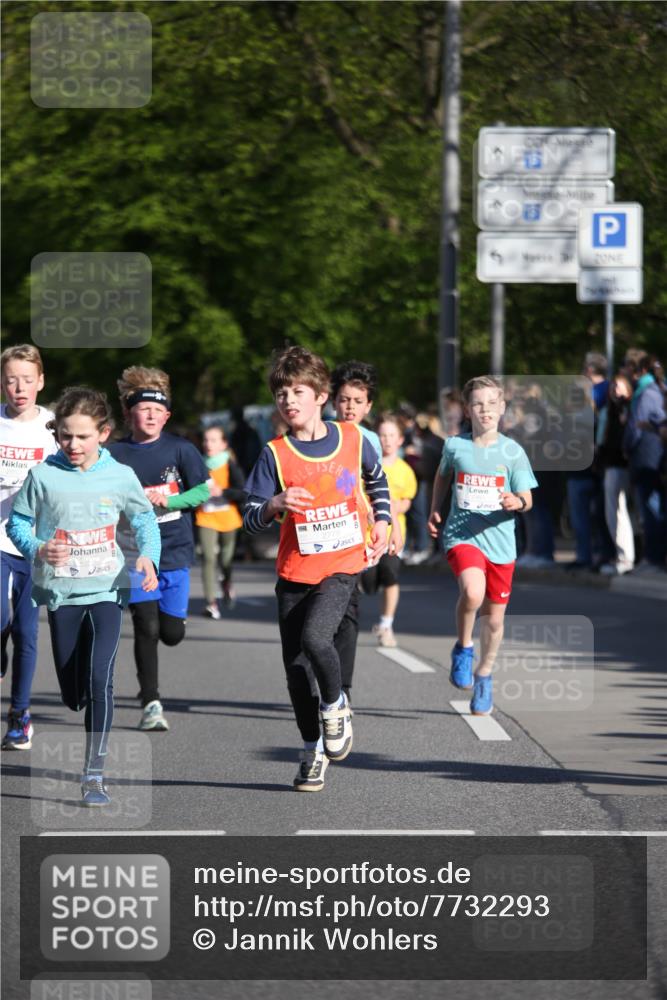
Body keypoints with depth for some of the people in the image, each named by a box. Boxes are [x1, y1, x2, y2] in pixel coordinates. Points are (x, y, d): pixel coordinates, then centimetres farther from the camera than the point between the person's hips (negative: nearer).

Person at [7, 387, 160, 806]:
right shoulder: (43, 476, -4)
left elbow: (145, 518, 12)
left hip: (107, 590, -1)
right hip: (61, 593, 2)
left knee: (99, 680, -17)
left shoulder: (120, 476, -2)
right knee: (73, 693, 9)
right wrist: (37, 549, -17)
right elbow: (18, 522, 3)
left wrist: (148, 556, -6)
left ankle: (95, 774, -15)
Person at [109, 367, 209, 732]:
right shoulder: (115, 454, 0)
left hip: (174, 552, 1)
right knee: (147, 627, -10)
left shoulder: (180, 449, 0)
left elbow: (204, 491, -1)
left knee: (171, 633, 1)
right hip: (135, 552, -1)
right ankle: (151, 704, -1)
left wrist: (168, 500, -14)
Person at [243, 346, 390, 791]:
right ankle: (314, 750, 22)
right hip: (294, 572, 2)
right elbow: (251, 518, -8)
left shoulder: (352, 439, -1)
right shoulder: (275, 455, -5)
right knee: (296, 665, 4)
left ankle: (335, 705, 3)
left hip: (342, 566, -2)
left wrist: (381, 521, 14)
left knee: (314, 637, -26)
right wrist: (275, 504, -27)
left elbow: (376, 478, 21)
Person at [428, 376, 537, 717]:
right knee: (472, 592, -30)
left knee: (494, 618, 10)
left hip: (500, 541, 2)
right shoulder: (455, 446, -1)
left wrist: (518, 503, -22)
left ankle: (484, 677, 33)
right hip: (461, 535, -1)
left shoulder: (513, 452, -2)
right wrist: (434, 511, 16)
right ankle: (463, 648, -3)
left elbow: (526, 499, 0)